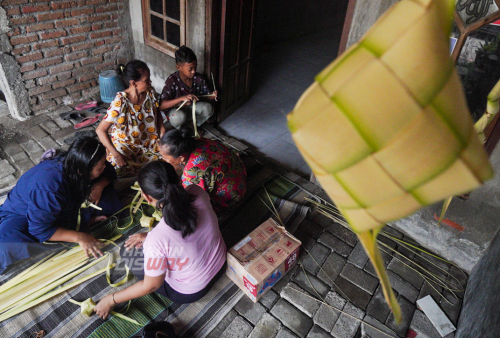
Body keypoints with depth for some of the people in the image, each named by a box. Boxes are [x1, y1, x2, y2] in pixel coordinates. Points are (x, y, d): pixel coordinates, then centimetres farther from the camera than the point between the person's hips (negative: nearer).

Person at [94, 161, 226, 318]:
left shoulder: (157, 239, -37)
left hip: (189, 292, -5)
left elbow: (151, 286, -18)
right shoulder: (198, 193, -26)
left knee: (128, 252, 9)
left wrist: (111, 300, -4)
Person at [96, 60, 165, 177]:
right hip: (125, 145, -5)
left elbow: (156, 112, 12)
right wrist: (116, 155, -28)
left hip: (148, 140, 5)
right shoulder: (121, 102, -28)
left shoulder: (150, 92, -10)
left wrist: (162, 129, -6)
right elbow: (100, 130, -23)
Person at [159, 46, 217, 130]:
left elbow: (206, 94, 0)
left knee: (208, 108, -24)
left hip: (191, 108, 4)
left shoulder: (198, 78, -11)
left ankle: (191, 125, 1)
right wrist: (182, 98, -44)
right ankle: (176, 127, -1)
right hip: (175, 110, -4)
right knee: (179, 116, -38)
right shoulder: (172, 81, -24)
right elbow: (161, 105, -32)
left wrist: (212, 95, -26)